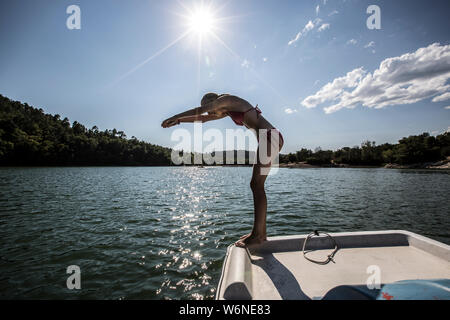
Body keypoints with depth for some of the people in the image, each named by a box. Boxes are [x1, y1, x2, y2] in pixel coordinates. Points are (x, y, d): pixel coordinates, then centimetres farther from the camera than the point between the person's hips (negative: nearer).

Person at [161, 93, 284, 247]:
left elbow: (199, 110, -5)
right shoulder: (228, 110, 25)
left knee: (257, 185, -12)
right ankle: (260, 232, 11)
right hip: (270, 139, 10)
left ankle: (258, 234, -9)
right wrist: (178, 121, 30)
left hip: (270, 137, -10)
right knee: (256, 185, 7)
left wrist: (174, 117, 5)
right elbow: (203, 118, 29)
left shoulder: (227, 99, -1)